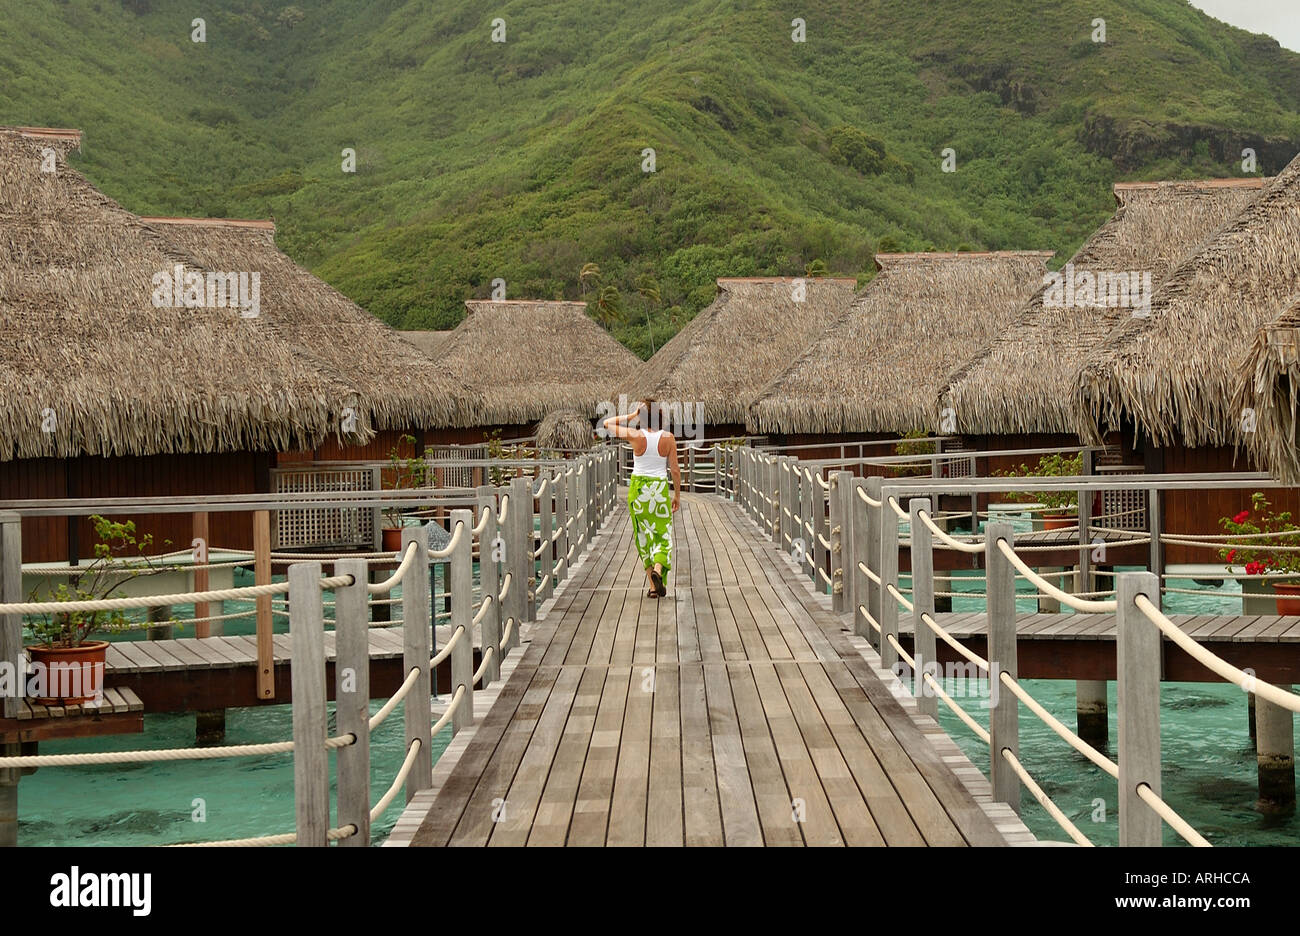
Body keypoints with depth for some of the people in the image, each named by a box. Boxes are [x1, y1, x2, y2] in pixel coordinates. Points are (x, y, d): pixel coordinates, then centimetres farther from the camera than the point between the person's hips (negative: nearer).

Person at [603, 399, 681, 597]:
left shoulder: (636, 436, -8)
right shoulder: (668, 438, -6)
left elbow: (608, 424, 6)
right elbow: (675, 470, -2)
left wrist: (631, 416, 6)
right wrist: (677, 495, 8)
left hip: (637, 489, 0)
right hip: (660, 489, 0)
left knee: (643, 537, 9)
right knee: (663, 536, 9)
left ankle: (653, 585, 8)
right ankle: (658, 569, -20)